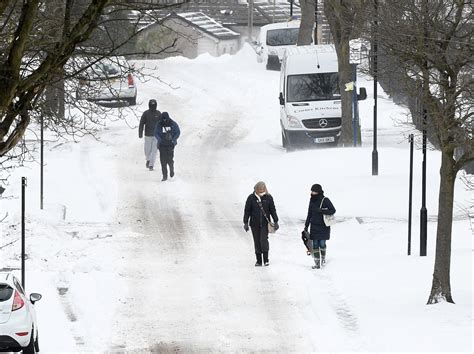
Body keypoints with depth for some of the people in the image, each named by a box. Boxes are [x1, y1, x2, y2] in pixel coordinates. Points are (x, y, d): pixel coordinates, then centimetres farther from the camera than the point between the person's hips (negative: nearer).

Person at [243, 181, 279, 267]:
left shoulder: (268, 198, -2)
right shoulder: (251, 198, -4)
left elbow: (273, 210, 5)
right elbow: (247, 211, 1)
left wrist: (275, 222, 4)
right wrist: (246, 223, -1)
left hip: (265, 223, -1)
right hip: (254, 224, 1)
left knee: (264, 240, -11)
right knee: (257, 242, 5)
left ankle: (266, 259, 0)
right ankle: (259, 260, 13)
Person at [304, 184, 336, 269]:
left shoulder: (325, 200, -10)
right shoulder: (312, 200, 5)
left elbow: (333, 210, -13)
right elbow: (309, 214, 12)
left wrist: (321, 210, -23)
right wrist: (306, 226, 11)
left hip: (324, 226, -4)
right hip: (314, 226, 4)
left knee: (322, 243, -2)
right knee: (315, 244, 0)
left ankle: (323, 257, 27)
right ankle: (317, 263, 5)